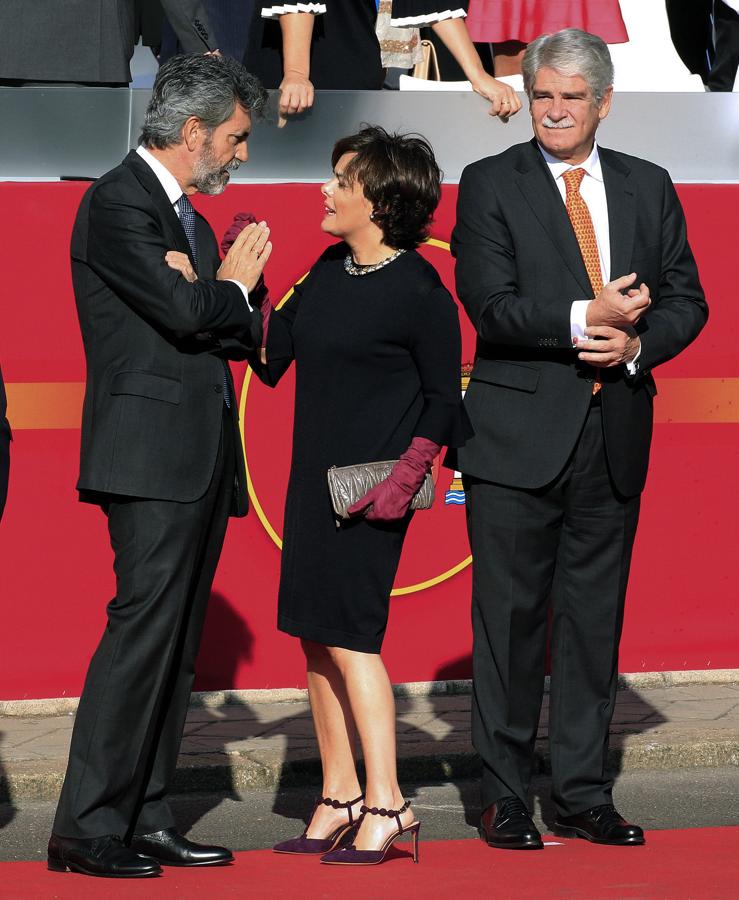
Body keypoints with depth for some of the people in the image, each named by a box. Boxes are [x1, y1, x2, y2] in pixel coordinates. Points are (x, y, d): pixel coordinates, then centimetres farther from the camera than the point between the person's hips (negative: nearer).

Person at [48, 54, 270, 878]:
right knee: (142, 631, -13)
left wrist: (205, 293, -5)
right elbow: (185, 314, -19)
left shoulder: (188, 219, 22)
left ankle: (146, 820, 10)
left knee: (175, 645, 8)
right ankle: (86, 827, -12)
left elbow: (247, 335, 16)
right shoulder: (117, 203, -8)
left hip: (201, 461, 10)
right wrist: (230, 285, 3)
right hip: (153, 455, -10)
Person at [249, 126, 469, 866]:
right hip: (313, 475, 8)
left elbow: (443, 400, -7)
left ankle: (385, 803, -7)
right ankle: (339, 797, 18)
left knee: (349, 633, -10)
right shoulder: (329, 272, 9)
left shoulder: (419, 290, -12)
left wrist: (405, 477, -16)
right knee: (315, 637, 9)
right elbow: (272, 357, 8)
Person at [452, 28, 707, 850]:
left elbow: (687, 301, 10)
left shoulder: (648, 188, 11)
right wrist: (584, 320, -20)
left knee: (594, 618, 8)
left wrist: (636, 344, -9)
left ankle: (584, 793, 15)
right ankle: (503, 797, 8)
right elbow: (491, 309, -10)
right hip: (519, 435, -3)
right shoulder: (490, 185, 0)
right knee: (509, 617, 0)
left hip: (614, 439, 3)